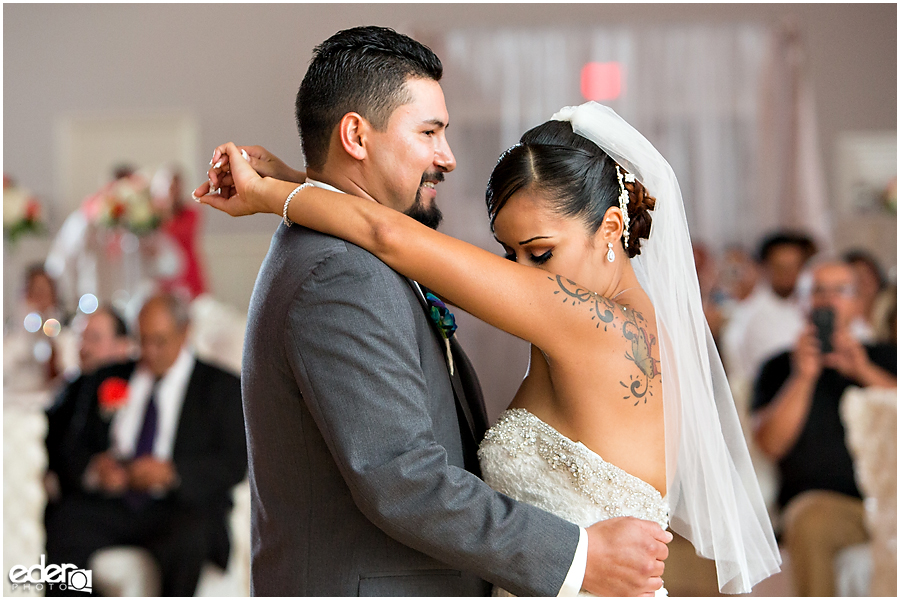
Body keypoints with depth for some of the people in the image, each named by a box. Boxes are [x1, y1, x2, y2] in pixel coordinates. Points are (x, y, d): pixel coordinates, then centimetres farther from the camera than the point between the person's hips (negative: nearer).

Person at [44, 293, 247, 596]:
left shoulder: (222, 386, 8)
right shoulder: (109, 379, 18)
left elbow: (234, 464, -2)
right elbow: (74, 451, 16)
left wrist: (172, 472, -17)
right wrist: (94, 468, -9)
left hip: (180, 509, -3)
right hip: (110, 506, 3)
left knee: (186, 540, -36)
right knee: (63, 523, -27)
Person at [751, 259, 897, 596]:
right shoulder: (780, 368, 16)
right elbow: (770, 444, 2)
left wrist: (865, 373, -8)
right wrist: (802, 378, -7)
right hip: (823, 498, -1)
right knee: (809, 518, -37)